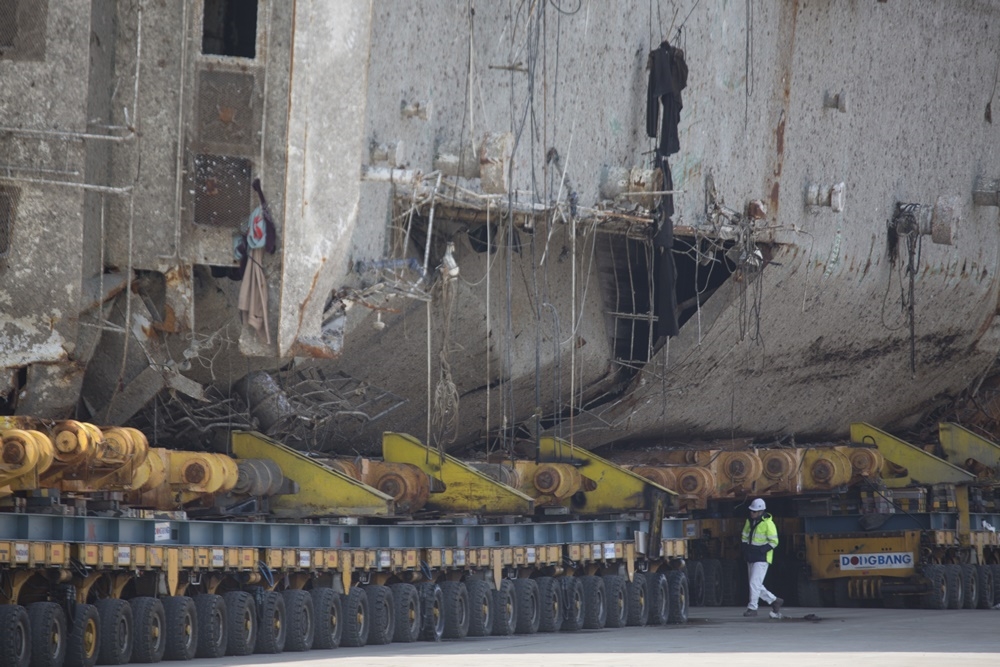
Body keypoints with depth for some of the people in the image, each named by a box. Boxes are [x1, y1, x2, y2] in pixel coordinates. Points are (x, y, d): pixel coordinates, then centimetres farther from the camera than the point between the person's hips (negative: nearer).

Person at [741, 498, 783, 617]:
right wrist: (746, 550, 2)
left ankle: (752, 608, -7)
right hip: (751, 558, 8)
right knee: (757, 585, 10)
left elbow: (774, 542, -13)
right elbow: (745, 537, 18)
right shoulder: (749, 521, 8)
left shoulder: (768, 523, -13)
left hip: (762, 558, -8)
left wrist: (760, 550, -21)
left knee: (755, 583, -13)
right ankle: (774, 601, 23)